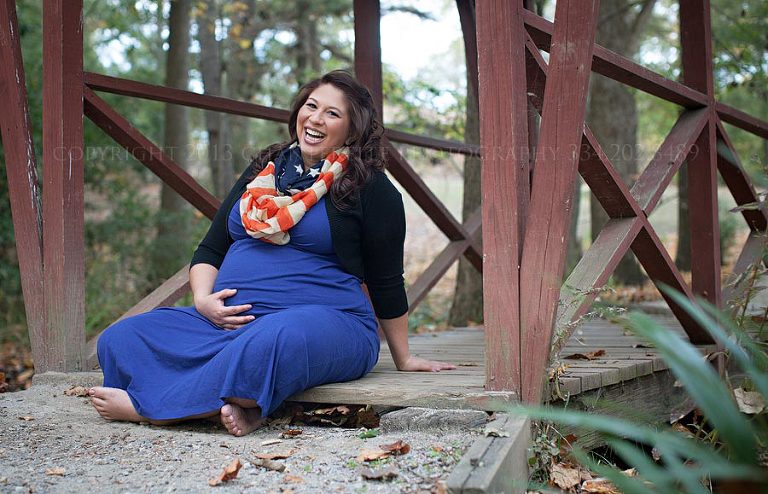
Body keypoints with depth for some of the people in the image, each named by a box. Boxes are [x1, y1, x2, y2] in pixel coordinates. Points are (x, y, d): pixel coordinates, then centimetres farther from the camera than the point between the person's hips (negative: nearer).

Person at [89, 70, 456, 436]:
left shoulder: (368, 187, 4)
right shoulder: (264, 170, 19)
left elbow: (386, 282, 8)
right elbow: (210, 249, 21)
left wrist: (403, 359, 12)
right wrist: (204, 299, 1)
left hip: (326, 322, -5)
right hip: (229, 321, 6)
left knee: (274, 340, -43)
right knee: (119, 339, -15)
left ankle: (148, 407, -29)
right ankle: (241, 404, -31)